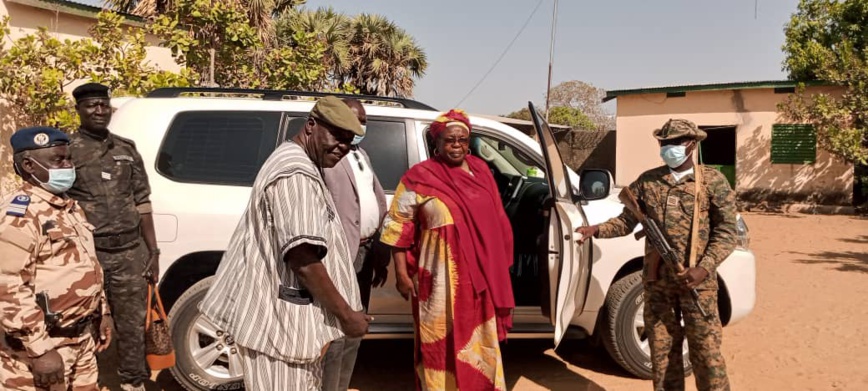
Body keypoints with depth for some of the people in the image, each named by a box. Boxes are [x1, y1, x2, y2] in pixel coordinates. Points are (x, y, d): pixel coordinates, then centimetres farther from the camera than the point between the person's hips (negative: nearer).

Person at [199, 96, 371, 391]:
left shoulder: (295, 163, 17)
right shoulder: (297, 174, -19)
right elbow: (303, 259, -25)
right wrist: (346, 315, -16)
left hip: (284, 316, 11)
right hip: (281, 320, -11)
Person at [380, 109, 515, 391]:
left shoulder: (480, 170, 7)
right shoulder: (420, 177, -7)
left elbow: (495, 221, 14)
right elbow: (397, 226, -6)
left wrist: (497, 267, 14)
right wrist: (402, 273, -9)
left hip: (479, 274, 5)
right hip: (441, 277, -4)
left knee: (479, 339, 17)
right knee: (442, 341, 6)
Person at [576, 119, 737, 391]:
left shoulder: (713, 182, -1)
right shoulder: (647, 181, 7)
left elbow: (726, 232, -5)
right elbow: (627, 221, 10)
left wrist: (705, 268, -18)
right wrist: (597, 229, -9)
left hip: (697, 281, -3)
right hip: (657, 280, 3)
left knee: (706, 352, 0)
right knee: (662, 350, 11)